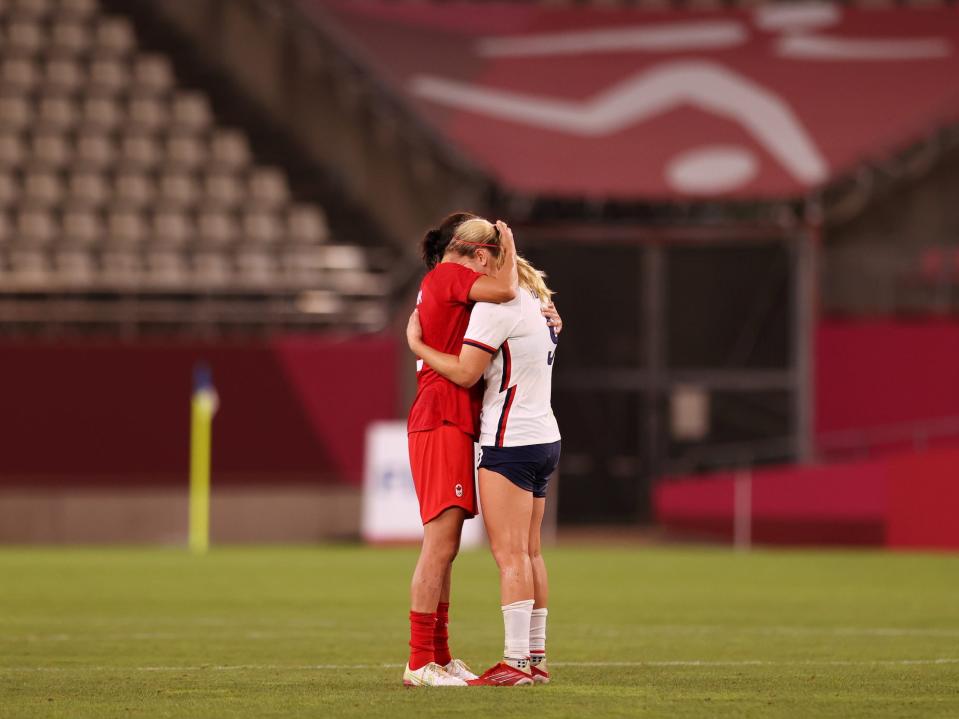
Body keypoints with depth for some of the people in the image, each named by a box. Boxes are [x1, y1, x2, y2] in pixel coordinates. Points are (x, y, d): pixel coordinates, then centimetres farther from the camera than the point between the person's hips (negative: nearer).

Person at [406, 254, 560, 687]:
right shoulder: (535, 302, 16)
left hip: (510, 443, -9)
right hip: (543, 438, 9)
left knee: (509, 553, -10)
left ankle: (517, 660, -14)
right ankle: (535, 658, 10)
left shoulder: (494, 306, -12)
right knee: (529, 552, 10)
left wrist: (416, 345, -2)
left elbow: (466, 374, -13)